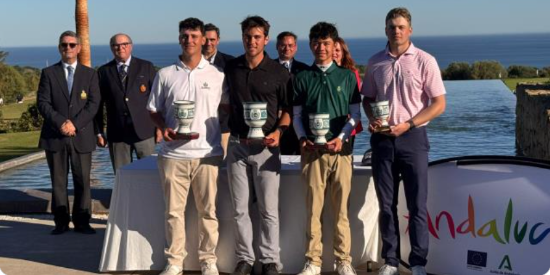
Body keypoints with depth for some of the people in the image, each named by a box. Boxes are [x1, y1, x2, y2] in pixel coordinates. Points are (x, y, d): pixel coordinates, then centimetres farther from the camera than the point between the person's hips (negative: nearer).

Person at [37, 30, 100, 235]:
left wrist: (75, 124, -14)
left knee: (82, 180, 2)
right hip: (55, 136, 0)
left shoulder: (90, 74, 9)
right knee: (58, 181, 5)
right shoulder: (48, 73, 7)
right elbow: (42, 103, -1)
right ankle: (61, 222, 12)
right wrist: (60, 123, -16)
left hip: (81, 136, 0)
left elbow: (93, 104, -1)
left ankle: (82, 222, 11)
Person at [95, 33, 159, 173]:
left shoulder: (146, 67, 6)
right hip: (117, 134, 1)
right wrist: (99, 132, 5)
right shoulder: (104, 71, 8)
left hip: (144, 130, -1)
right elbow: (98, 104, 8)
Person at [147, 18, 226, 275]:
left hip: (207, 154, 0)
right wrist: (164, 128, -7)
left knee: (208, 210, 5)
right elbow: (154, 110, 11)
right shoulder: (165, 75, 5)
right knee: (174, 211, 5)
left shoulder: (217, 75, 4)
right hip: (173, 154, 1)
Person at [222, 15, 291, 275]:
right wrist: (227, 128, 4)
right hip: (237, 144, 3)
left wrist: (278, 131, -12)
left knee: (269, 209, 2)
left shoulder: (278, 72, -3)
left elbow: (287, 108, 3)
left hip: (266, 146, -3)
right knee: (239, 209, 8)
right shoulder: (231, 68, 5)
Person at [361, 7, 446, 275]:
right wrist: (372, 119, -4)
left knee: (417, 205, 0)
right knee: (386, 204, 8)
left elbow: (439, 104, -5)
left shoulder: (424, 61, -5)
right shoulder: (375, 62, 6)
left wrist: (407, 124, -15)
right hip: (382, 139, 3)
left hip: (412, 138, -3)